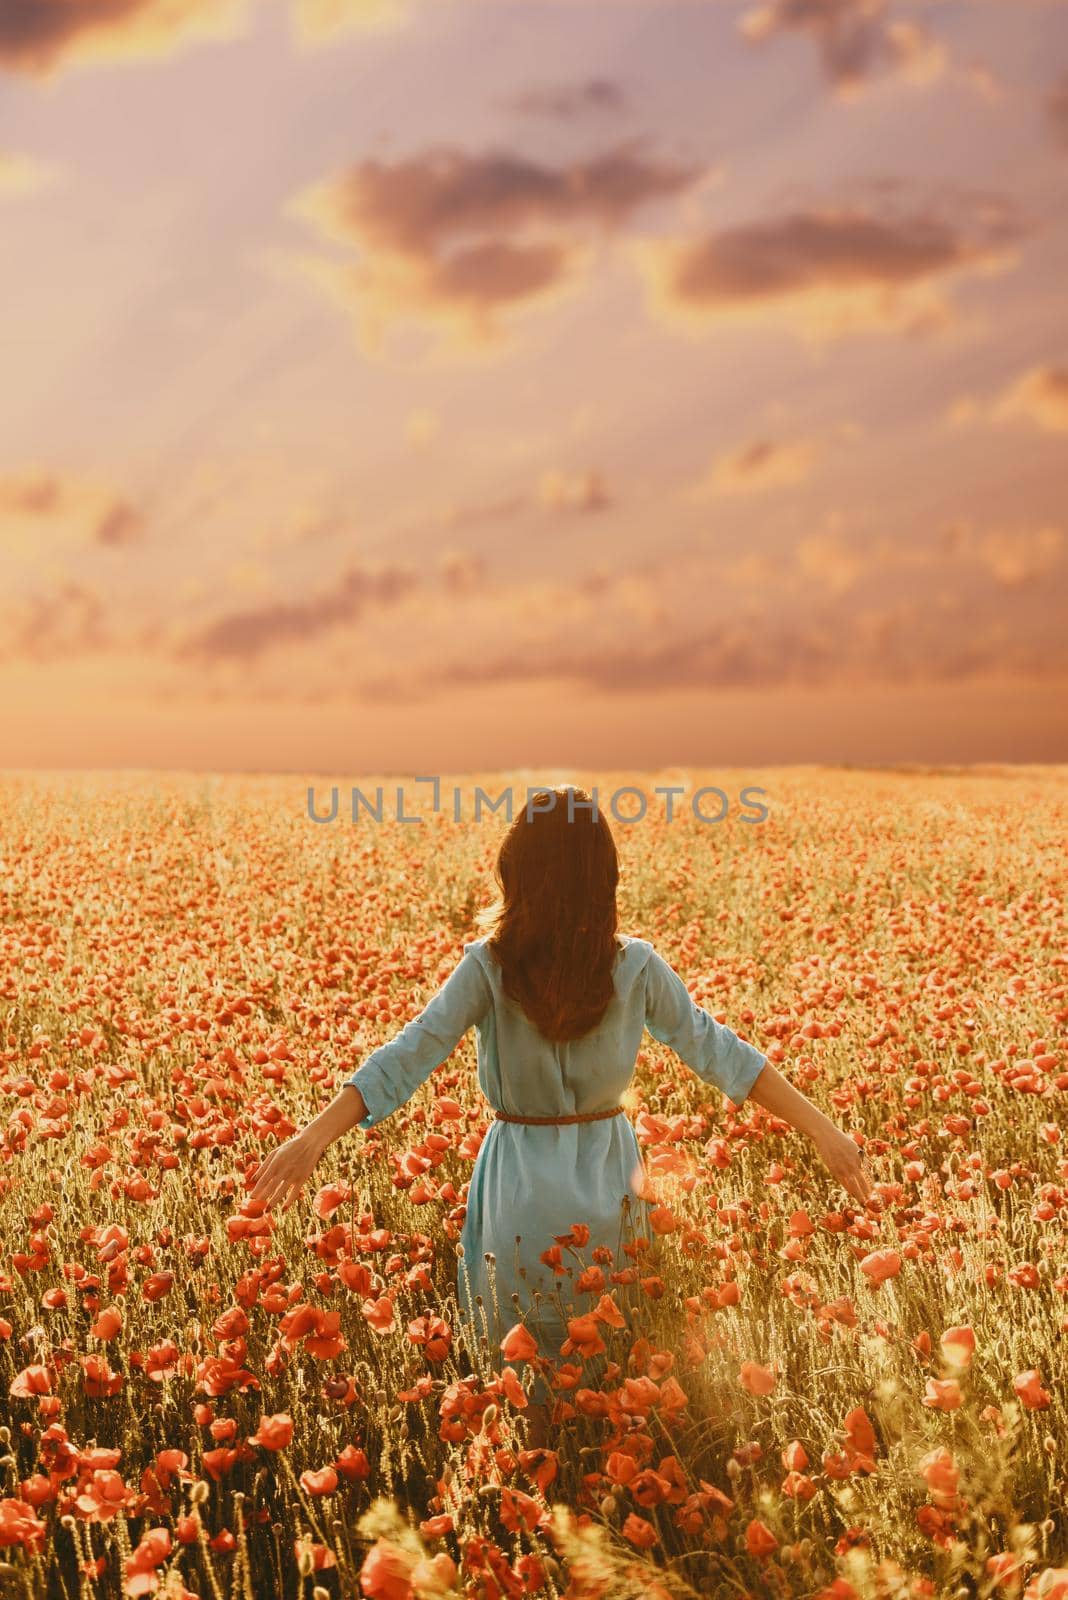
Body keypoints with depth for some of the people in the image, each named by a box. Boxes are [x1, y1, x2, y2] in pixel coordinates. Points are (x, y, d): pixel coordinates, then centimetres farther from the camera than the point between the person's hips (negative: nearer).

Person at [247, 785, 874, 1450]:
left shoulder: (489, 966, -13)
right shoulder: (636, 966, -9)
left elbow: (413, 1053, -19)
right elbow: (715, 1049, -8)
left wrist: (316, 1135, -21)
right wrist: (822, 1128, -2)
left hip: (520, 1189, -1)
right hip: (610, 1180, 1)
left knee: (534, 1367, 18)